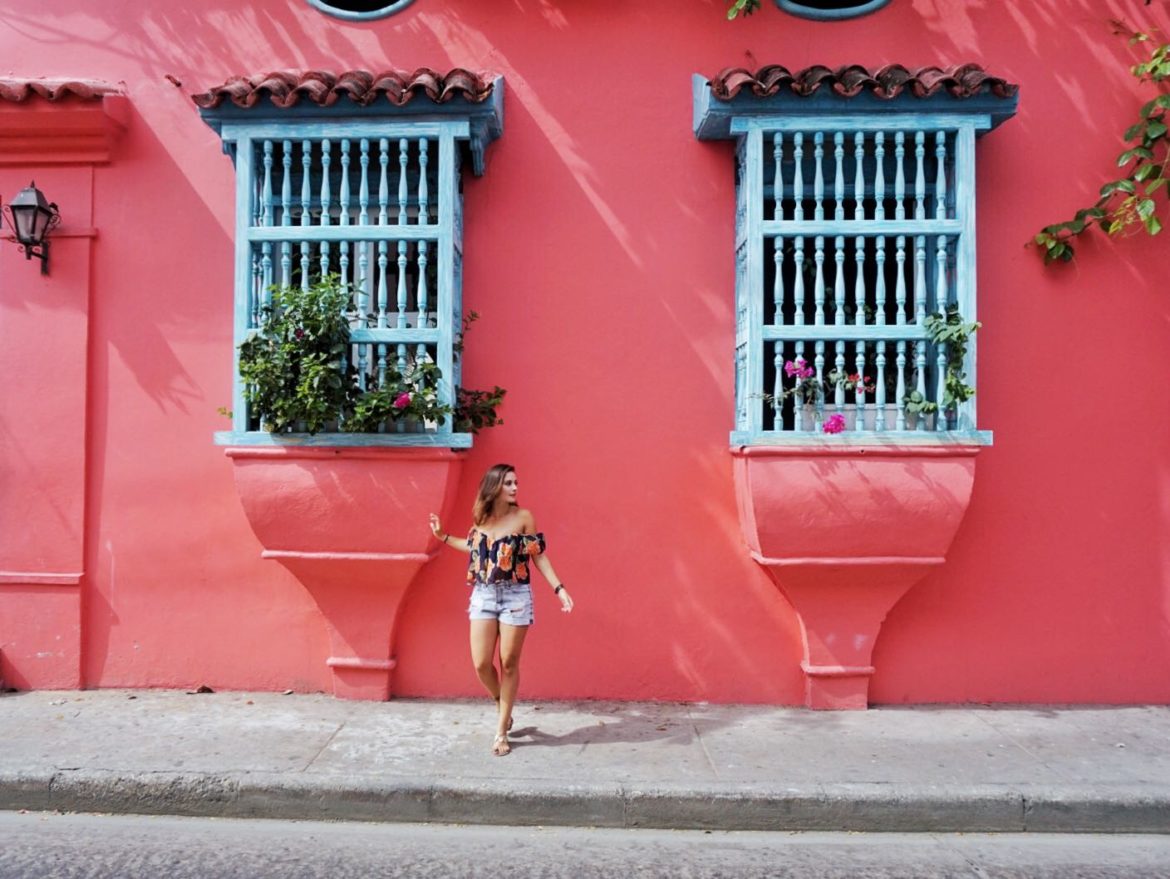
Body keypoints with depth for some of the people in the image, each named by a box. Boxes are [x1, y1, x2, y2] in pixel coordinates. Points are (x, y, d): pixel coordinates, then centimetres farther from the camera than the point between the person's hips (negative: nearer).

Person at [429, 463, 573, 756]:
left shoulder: (523, 517, -7)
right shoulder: (480, 518, 2)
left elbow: (538, 556, -3)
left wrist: (559, 588, -9)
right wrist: (443, 536, 20)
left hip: (516, 596, -3)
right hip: (483, 595, 3)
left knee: (509, 663, 4)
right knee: (481, 664, 0)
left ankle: (501, 731, 18)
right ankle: (503, 707, 30)